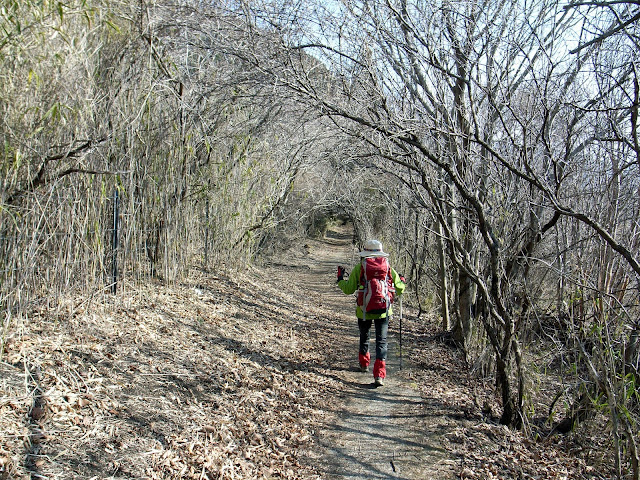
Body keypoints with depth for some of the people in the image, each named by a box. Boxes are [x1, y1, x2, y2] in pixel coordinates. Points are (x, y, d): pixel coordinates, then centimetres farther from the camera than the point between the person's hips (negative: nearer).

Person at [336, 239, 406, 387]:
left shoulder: (359, 267, -1)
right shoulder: (388, 267, 4)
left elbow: (348, 290, -1)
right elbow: (400, 289, 8)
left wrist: (340, 279, 18)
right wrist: (402, 281, 30)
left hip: (364, 310, 0)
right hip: (383, 310, 0)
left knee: (364, 337, 22)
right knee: (381, 341, 3)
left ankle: (364, 363, 41)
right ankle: (379, 374, -9)